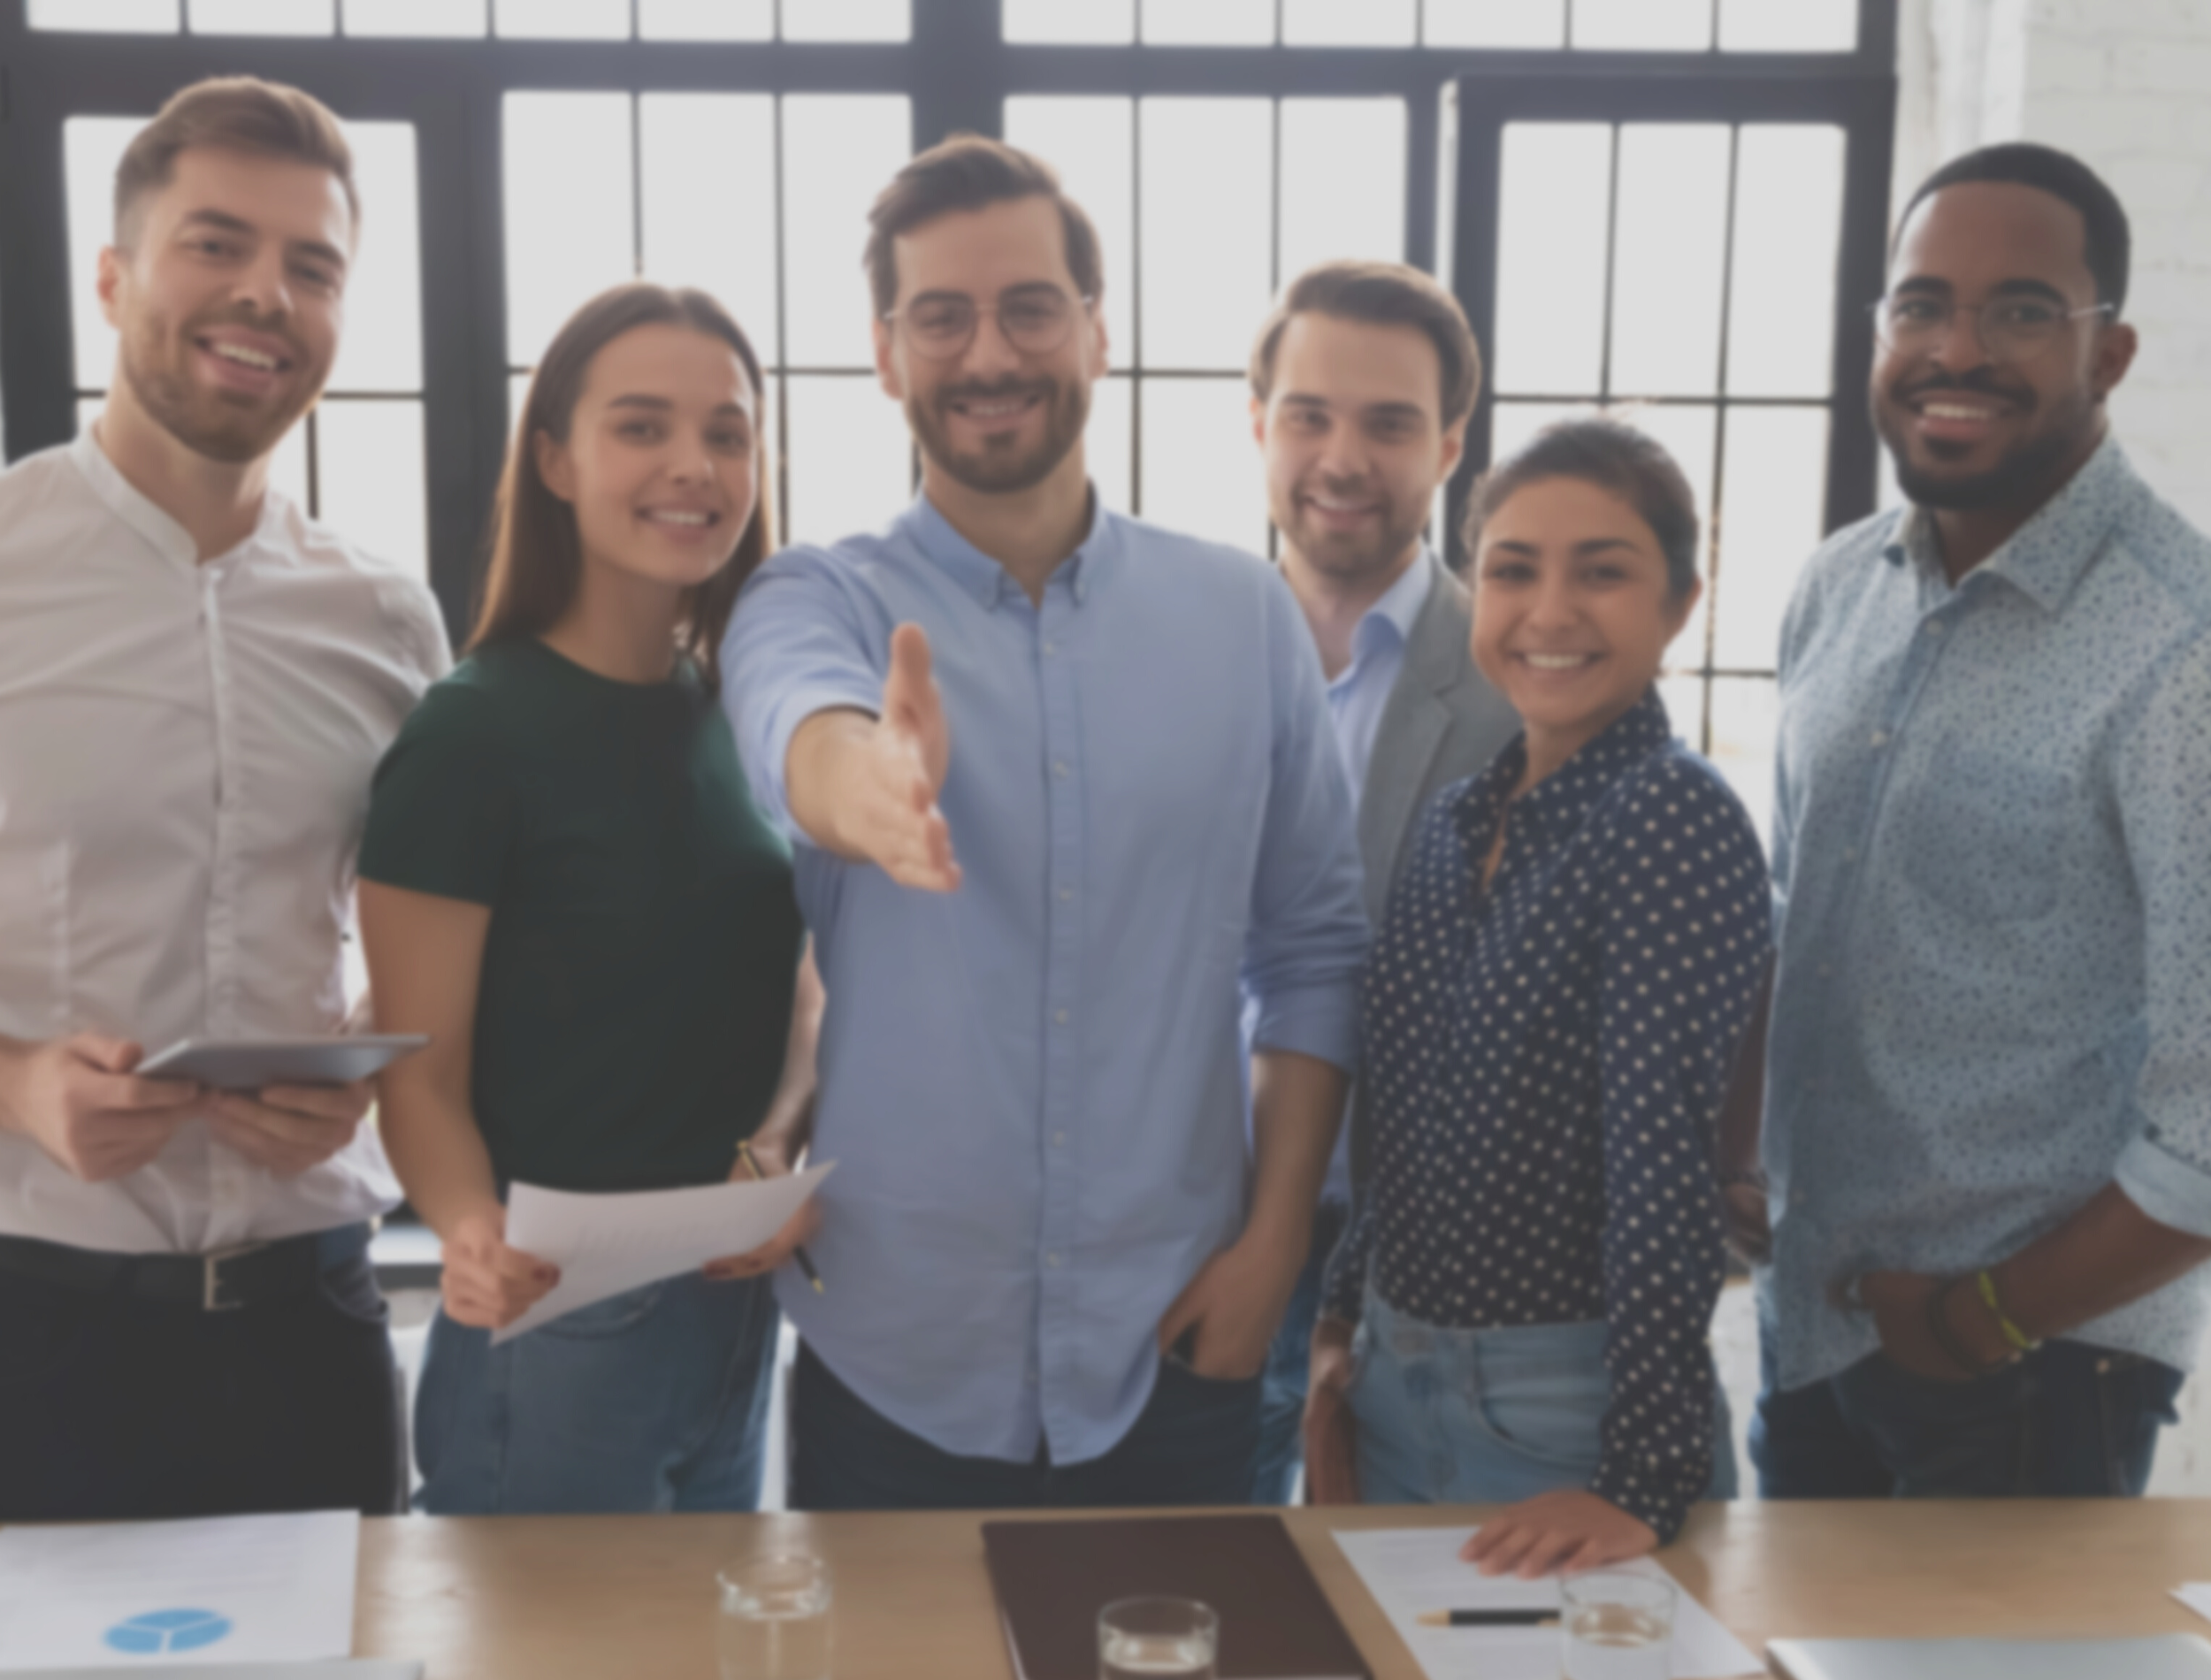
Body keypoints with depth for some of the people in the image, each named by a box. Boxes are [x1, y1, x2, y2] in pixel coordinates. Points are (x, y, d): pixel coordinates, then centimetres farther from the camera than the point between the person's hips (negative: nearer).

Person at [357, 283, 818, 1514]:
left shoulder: (739, 718, 4)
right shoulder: (476, 732, -14)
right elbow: (423, 1077, -13)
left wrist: (777, 1149, -8)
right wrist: (476, 1235, -33)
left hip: (738, 1315, 6)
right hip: (557, 1336, -6)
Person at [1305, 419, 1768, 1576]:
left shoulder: (1674, 819, -16)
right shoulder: (1456, 820, 5)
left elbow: (1662, 1157, -22)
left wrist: (1645, 1484, -24)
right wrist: (1341, 1331, 12)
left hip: (1564, 1410, -7)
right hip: (1394, 1381, 7)